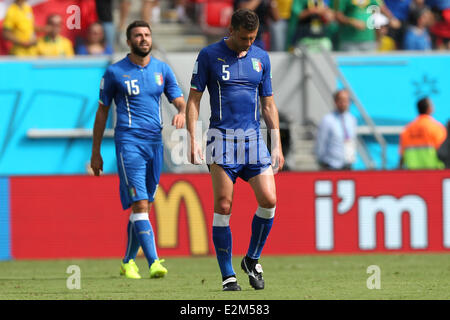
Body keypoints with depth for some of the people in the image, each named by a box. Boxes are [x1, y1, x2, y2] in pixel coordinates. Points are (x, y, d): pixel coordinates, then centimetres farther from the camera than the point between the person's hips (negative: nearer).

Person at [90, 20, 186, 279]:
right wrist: (96, 153, 7)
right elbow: (102, 111, 7)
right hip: (128, 141, -4)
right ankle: (154, 263, -24)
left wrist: (182, 113, -17)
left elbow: (180, 100, 9)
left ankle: (128, 261, 26)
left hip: (155, 142, 4)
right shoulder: (115, 72, 1)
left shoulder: (162, 70, 10)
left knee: (142, 206, 11)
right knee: (140, 204, -15)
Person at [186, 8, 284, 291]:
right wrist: (193, 139, -8)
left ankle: (252, 260, 11)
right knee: (223, 207, -7)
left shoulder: (261, 58, 11)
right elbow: (194, 99, 1)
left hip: (254, 140, 3)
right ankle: (228, 276, 0)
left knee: (269, 200, -10)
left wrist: (277, 146, 11)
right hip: (222, 138, -3)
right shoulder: (210, 55, 0)